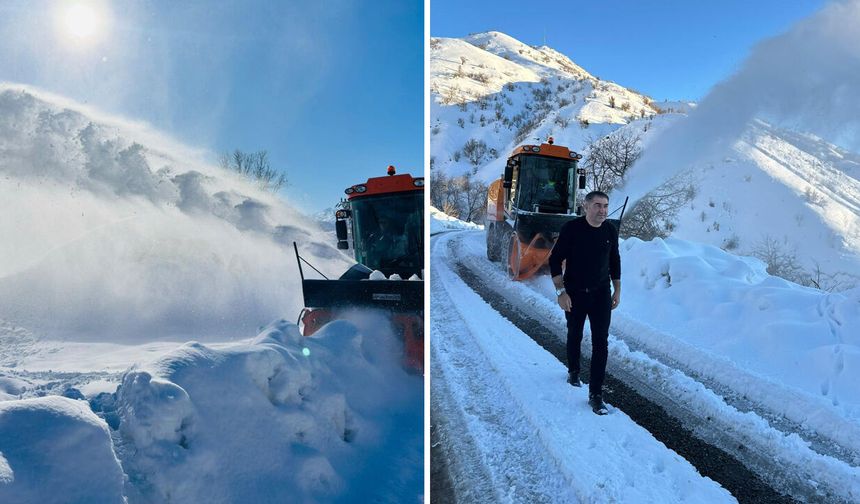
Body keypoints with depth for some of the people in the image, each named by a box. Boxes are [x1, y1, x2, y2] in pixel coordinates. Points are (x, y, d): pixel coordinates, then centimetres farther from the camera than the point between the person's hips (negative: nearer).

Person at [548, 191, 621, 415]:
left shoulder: (610, 231, -2)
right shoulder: (572, 228, -14)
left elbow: (614, 262, 12)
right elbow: (555, 260, -11)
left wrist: (617, 290, 13)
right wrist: (561, 292, -16)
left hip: (601, 294, 2)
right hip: (574, 294, -2)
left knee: (601, 342, -5)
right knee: (575, 336, 16)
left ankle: (595, 394, 1)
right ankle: (573, 371, 44)